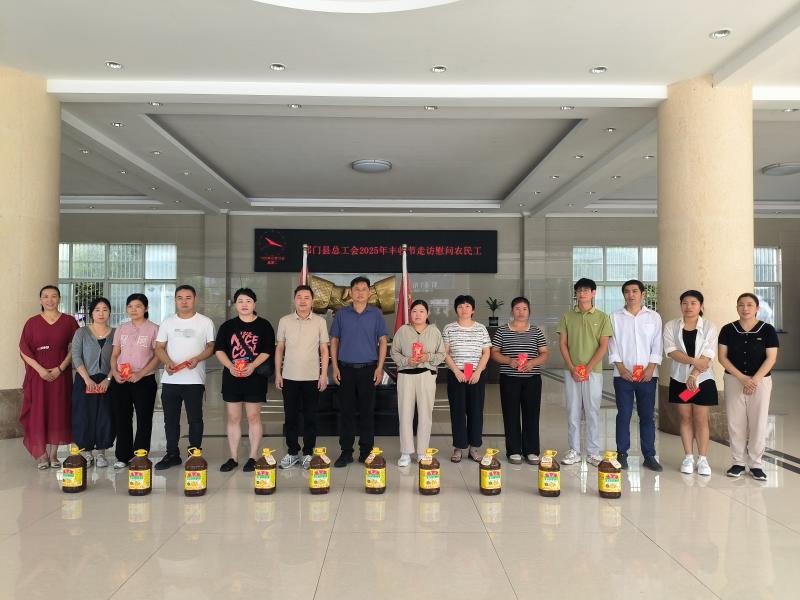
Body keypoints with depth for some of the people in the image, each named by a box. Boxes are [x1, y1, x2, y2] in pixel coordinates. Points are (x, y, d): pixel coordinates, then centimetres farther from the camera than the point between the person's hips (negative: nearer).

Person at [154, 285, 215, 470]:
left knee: (195, 419, 2)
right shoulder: (168, 322, 9)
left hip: (194, 380, -3)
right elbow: (159, 347, 9)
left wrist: (197, 358, -15)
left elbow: (211, 346, 3)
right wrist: (167, 362, -11)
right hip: (170, 380, 3)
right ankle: (172, 455, 21)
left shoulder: (205, 322, 2)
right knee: (170, 419, 10)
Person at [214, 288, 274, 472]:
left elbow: (268, 351, -5)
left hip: (255, 377, -2)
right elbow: (219, 350, 4)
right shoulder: (227, 326, 9)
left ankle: (253, 457, 11)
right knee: (233, 418, 7)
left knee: (253, 417, 2)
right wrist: (230, 366, -14)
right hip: (232, 377, 3)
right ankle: (233, 458, 16)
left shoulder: (264, 325, 2)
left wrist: (253, 366, -20)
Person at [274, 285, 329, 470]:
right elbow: (279, 349, 8)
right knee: (290, 417, 8)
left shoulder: (320, 322, 0)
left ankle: (308, 453, 17)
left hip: (312, 378, -1)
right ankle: (292, 452, 20)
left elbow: (324, 350, 3)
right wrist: (278, 374, 3)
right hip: (289, 377, 1)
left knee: (310, 417, 5)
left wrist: (324, 375, -3)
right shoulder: (285, 321, 3)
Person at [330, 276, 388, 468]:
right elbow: (334, 341, 8)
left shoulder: (376, 314, 4)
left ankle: (366, 451, 14)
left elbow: (382, 341, 4)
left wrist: (380, 367, -4)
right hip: (346, 368, 1)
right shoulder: (341, 314, 6)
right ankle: (346, 452, 12)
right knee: (346, 411, 4)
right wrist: (335, 367, -1)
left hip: (368, 368, 0)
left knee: (367, 412, 4)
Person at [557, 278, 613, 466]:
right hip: (571, 372, 2)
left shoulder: (602, 317, 1)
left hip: (593, 372, -2)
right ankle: (574, 451, 15)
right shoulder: (567, 317, 6)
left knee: (593, 412, 2)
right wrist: (572, 369, -7)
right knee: (572, 412, 6)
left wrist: (587, 369, -11)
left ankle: (593, 452, 11)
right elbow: (562, 344, 3)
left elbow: (603, 346, -3)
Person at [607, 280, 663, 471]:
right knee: (624, 415, 2)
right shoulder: (615, 317, 6)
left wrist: (651, 368, -8)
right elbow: (612, 345, 2)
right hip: (623, 375, 0)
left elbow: (657, 345, 3)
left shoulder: (654, 317, 7)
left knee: (647, 416, 5)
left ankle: (649, 456, 12)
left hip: (647, 375, 1)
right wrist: (621, 368, -8)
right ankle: (621, 455, 9)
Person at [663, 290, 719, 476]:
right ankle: (688, 457, 15)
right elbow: (671, 351, -10)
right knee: (685, 418, 7)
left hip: (703, 379, -1)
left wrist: (694, 375, -21)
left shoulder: (709, 327, -3)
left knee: (701, 419, 2)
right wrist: (693, 361, -23)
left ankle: (703, 459, 10)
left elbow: (708, 356, -11)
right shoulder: (671, 326, 1)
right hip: (680, 379, 1)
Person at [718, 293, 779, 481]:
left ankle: (755, 464, 13)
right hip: (734, 381, 1)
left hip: (761, 381, -1)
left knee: (758, 423, 1)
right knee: (736, 423, 4)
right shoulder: (728, 330, 1)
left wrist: (754, 380, -15)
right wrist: (742, 378, -13)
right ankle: (738, 462, 15)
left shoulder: (767, 330, -2)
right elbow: (722, 357, -2)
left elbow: (771, 359, -5)